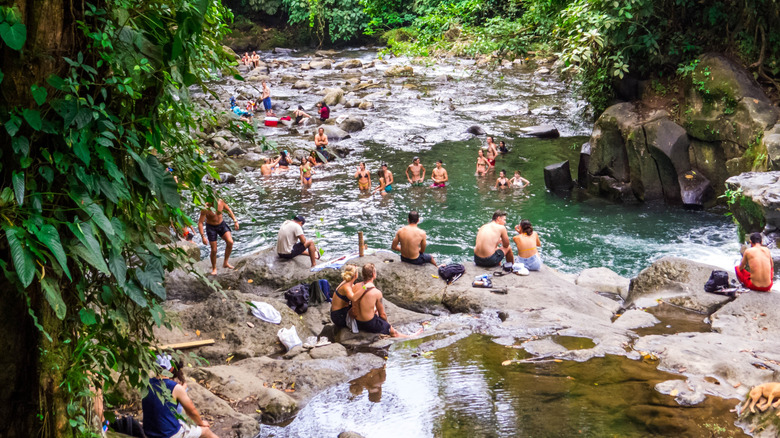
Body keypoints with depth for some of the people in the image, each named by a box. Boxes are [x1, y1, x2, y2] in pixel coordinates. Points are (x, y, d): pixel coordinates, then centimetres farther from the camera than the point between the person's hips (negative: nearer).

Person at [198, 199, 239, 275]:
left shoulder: (221, 202, -15)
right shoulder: (205, 209, -26)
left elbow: (229, 210, 5)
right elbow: (200, 223, -22)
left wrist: (235, 221, -2)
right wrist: (203, 237, -28)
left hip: (221, 225, 3)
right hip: (211, 227, -3)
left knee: (230, 242, -17)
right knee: (214, 250, -3)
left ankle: (225, 263, -1)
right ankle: (214, 268, 20)